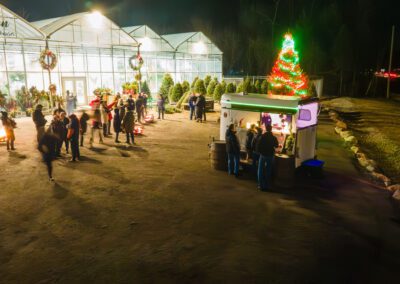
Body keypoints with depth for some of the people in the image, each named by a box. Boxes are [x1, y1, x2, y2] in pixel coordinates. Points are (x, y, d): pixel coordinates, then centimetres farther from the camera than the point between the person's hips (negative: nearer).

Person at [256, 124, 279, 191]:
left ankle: (261, 185, 5)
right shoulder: (274, 138, -3)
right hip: (270, 156, 2)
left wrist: (259, 151, 5)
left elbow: (258, 146, -13)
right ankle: (265, 186, 13)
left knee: (261, 171, 7)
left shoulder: (262, 136, -12)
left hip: (263, 155, -2)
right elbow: (276, 146, 14)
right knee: (268, 171, 10)